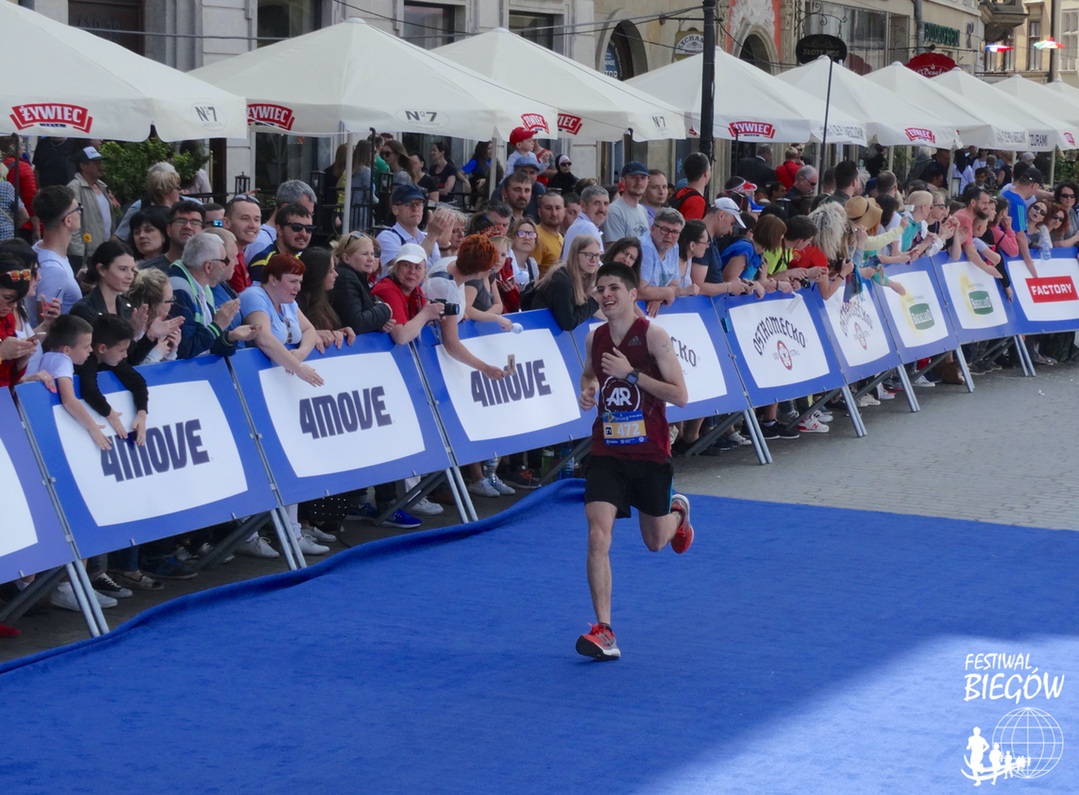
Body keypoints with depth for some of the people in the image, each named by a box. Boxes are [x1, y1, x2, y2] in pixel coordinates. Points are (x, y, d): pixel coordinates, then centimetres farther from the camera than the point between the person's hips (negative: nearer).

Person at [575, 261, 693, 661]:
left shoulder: (653, 336, -11)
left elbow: (680, 396, -15)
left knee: (655, 541, 13)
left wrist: (631, 374, -21)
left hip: (651, 455, -2)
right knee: (598, 536, -15)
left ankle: (678, 512, 51)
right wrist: (587, 390, 2)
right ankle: (604, 632, -14)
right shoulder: (595, 338, 3)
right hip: (606, 453, 2)